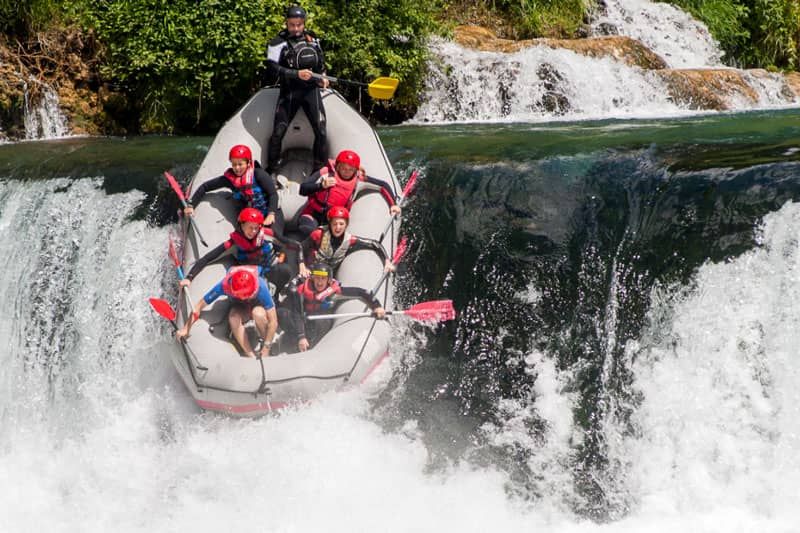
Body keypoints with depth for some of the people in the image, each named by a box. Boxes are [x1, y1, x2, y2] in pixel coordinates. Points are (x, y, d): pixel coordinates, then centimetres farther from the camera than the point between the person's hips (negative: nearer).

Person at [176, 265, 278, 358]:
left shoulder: (261, 288, -38)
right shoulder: (224, 286, -33)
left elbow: (273, 322, -33)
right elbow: (199, 305, -21)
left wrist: (266, 348, -33)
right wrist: (186, 328, -22)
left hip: (259, 305, -2)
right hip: (240, 307, 2)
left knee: (258, 313, -39)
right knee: (233, 318, -35)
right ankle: (252, 357, -27)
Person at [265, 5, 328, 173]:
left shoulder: (313, 39, 8)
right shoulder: (279, 43, -8)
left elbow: (320, 62, 24)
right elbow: (272, 69, -17)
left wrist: (322, 77, 8)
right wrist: (296, 74, -24)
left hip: (311, 91, 4)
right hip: (289, 92, -4)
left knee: (321, 131, -2)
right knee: (278, 132, -4)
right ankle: (271, 171, 6)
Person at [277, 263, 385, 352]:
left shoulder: (334, 290, -18)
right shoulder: (302, 290, -21)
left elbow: (359, 292, -11)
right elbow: (297, 315, -24)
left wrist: (376, 306, -17)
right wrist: (300, 337, -34)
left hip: (322, 323, 2)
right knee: (282, 313, -25)